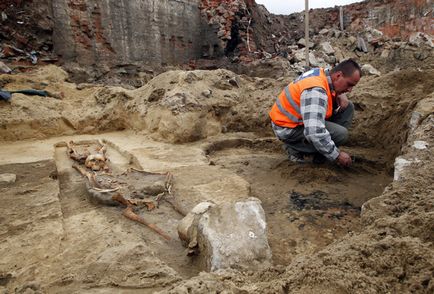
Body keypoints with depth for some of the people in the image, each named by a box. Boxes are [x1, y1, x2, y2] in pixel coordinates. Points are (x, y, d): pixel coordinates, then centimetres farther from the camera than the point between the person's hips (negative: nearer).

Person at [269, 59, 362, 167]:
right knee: (341, 134, -23)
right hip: (289, 127, -10)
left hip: (299, 117, 10)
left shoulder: (324, 73, -2)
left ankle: (320, 153, 8)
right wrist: (337, 155, -26)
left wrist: (341, 96, -3)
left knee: (347, 107, 6)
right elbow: (314, 133, -39)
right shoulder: (316, 90, -31)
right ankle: (295, 147, -4)